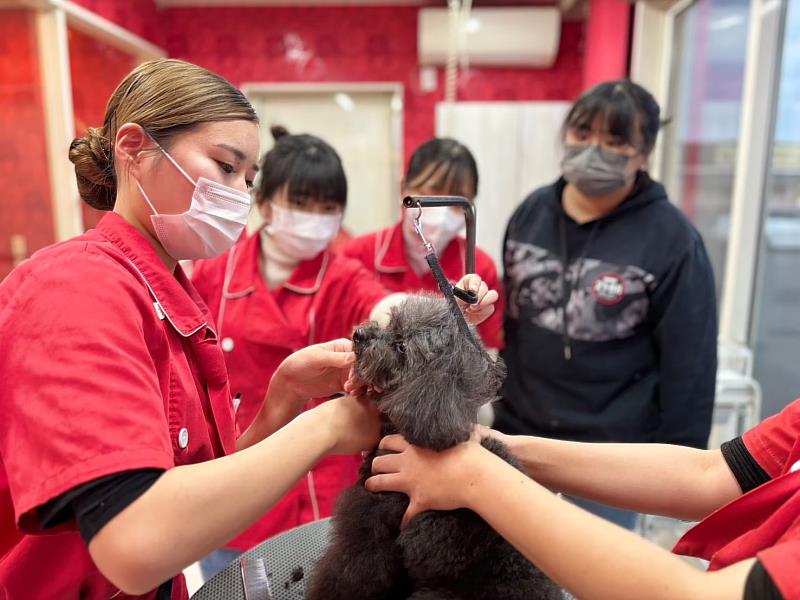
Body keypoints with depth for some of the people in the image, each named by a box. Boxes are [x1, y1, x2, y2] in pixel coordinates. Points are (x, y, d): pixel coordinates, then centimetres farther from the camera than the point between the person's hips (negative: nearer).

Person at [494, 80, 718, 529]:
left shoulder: (672, 240, -15)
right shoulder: (531, 212, 0)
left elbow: (688, 362, -11)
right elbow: (504, 317, 6)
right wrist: (500, 409, 9)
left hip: (612, 452, -4)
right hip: (520, 435, 5)